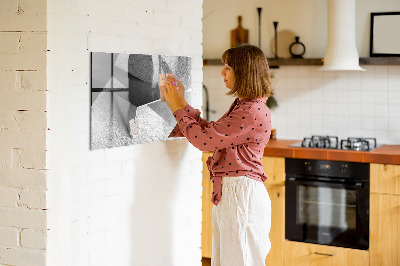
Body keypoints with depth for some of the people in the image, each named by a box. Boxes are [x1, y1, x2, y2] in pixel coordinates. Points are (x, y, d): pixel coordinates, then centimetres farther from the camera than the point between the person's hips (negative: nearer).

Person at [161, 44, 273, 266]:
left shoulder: (253, 112, -20)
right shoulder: (242, 106, 14)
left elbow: (204, 139, -19)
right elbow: (211, 132, 17)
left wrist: (177, 108, -8)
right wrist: (182, 104, 14)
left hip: (241, 193, -10)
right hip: (228, 192, 10)